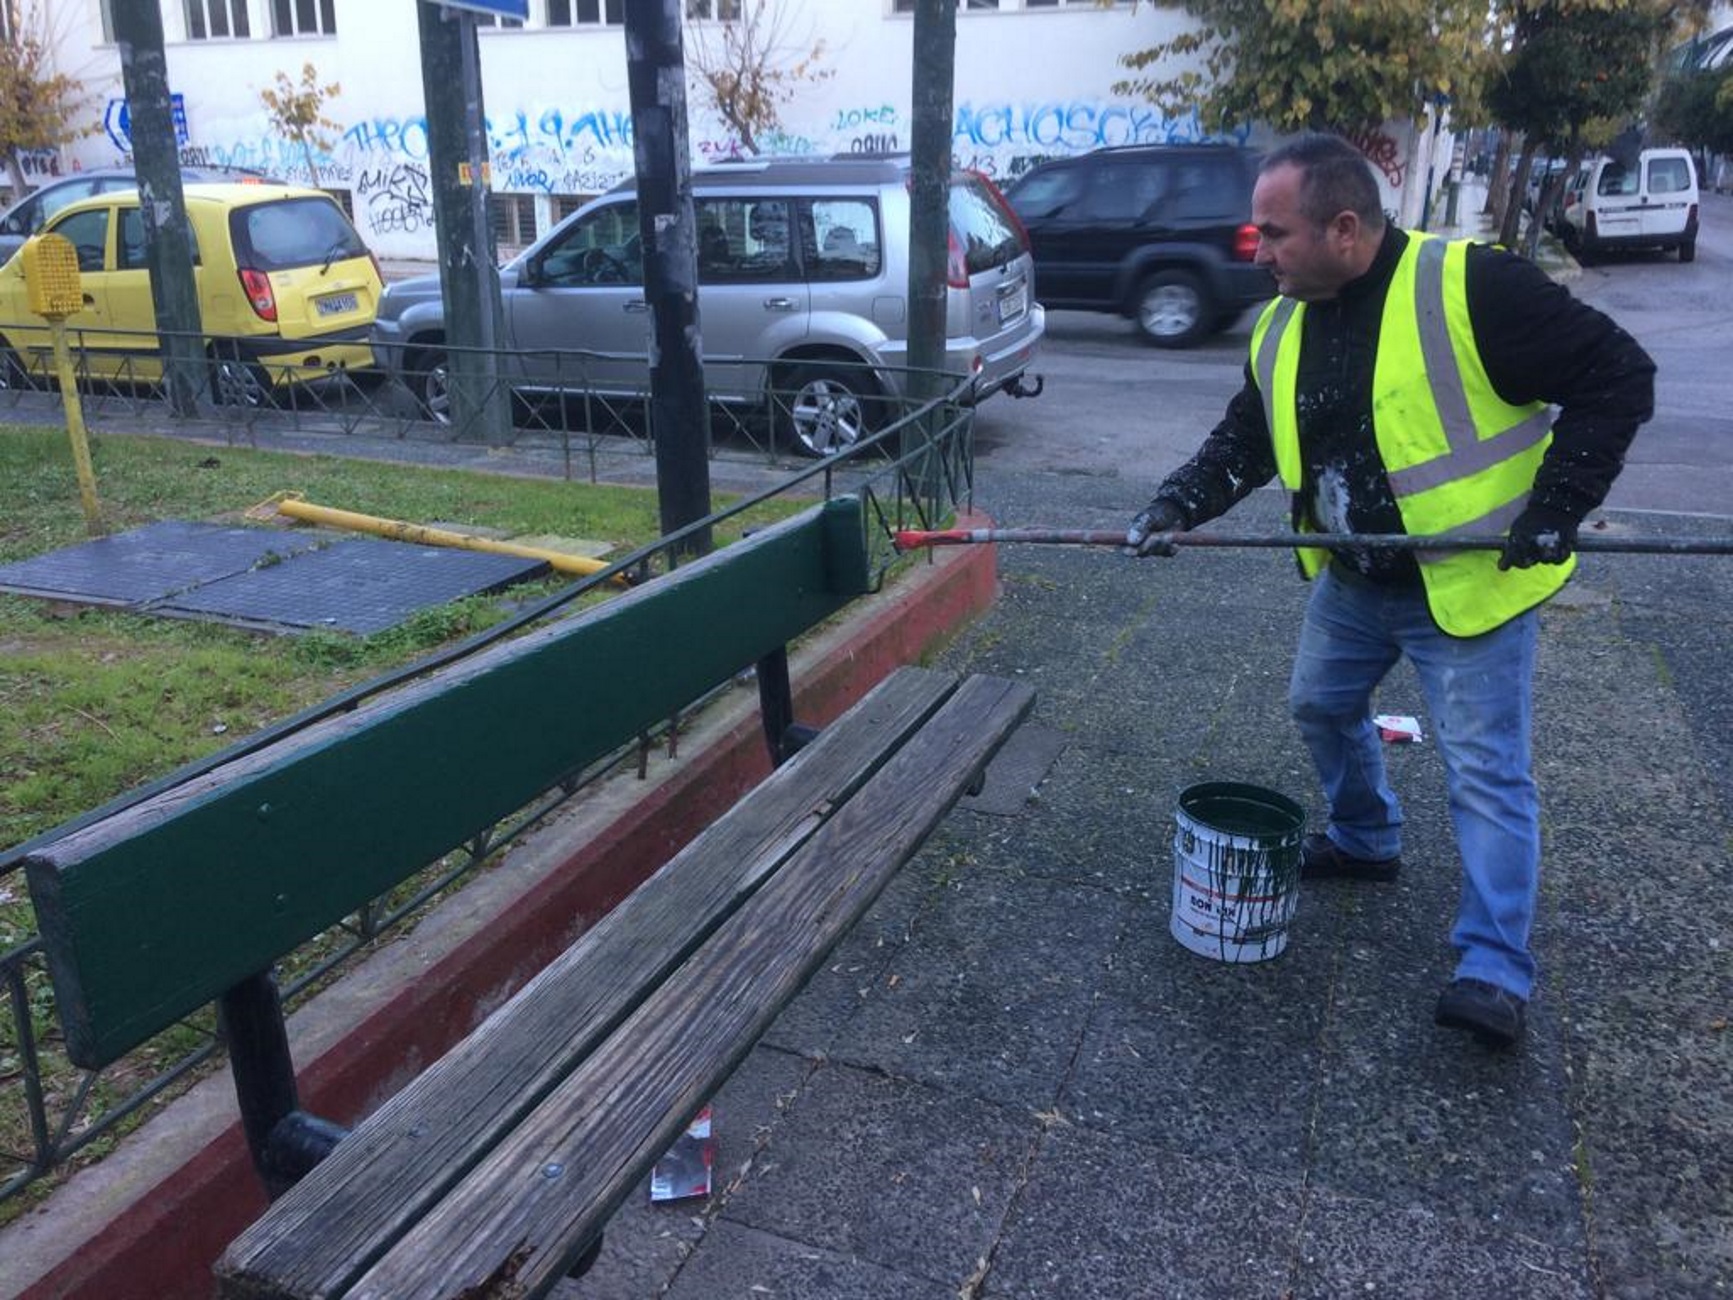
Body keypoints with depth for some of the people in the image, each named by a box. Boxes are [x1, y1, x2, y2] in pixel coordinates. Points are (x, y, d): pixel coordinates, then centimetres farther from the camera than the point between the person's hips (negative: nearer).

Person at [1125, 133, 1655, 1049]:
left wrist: (1557, 504, -21)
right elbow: (1244, 440, 8)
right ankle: (1364, 840, 46)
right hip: (1353, 581, 7)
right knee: (1321, 706, 21)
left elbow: (1618, 375, -17)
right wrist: (1180, 503, -9)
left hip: (1470, 582, -7)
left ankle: (1494, 967, 6)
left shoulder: (1472, 286, -21)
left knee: (1485, 771, -3)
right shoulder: (1282, 328, 0)